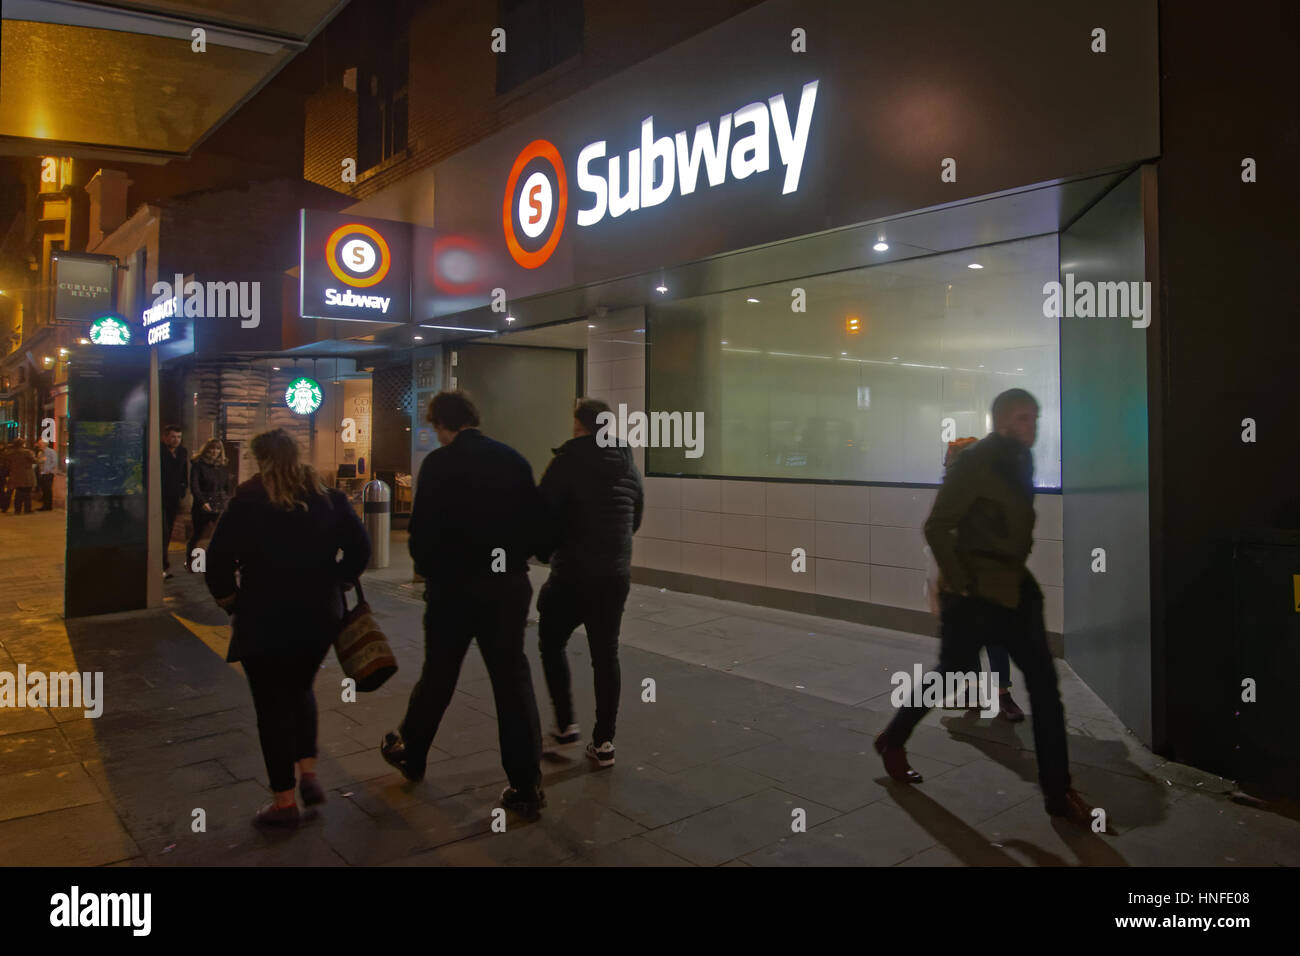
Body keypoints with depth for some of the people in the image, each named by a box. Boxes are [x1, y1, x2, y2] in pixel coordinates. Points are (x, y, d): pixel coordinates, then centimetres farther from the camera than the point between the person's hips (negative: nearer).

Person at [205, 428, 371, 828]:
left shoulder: (247, 502, -9)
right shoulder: (329, 497, 1)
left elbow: (218, 559, -11)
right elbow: (360, 547, 0)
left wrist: (230, 599, 3)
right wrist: (336, 583, 9)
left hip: (265, 619, -4)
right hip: (320, 615, 4)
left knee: (273, 705, 7)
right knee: (300, 691, 25)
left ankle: (285, 802, 14)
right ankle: (309, 774, 18)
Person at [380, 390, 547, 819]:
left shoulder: (438, 463, -9)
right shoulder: (514, 459, 2)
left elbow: (423, 530, -11)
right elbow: (535, 523, 3)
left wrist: (429, 572, 7)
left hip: (455, 585, -2)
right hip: (509, 585, 3)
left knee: (438, 674, 16)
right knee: (513, 679, 7)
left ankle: (411, 753, 39)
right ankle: (527, 786, 8)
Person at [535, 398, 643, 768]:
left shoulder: (568, 461, -10)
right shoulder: (629, 464, 7)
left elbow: (545, 514, -11)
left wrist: (545, 552, 8)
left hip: (573, 573, -4)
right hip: (616, 575, 5)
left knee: (551, 642, 17)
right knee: (606, 655, 11)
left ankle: (565, 723, 15)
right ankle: (604, 741, 12)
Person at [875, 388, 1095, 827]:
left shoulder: (1020, 461, 9)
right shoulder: (975, 462, -15)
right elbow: (936, 527, -18)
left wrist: (1019, 571, 12)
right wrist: (958, 583, -19)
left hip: (1015, 587, 7)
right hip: (976, 592, -7)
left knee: (1043, 680, 1)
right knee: (952, 675, 6)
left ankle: (1057, 792, 9)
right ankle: (892, 741, 30)